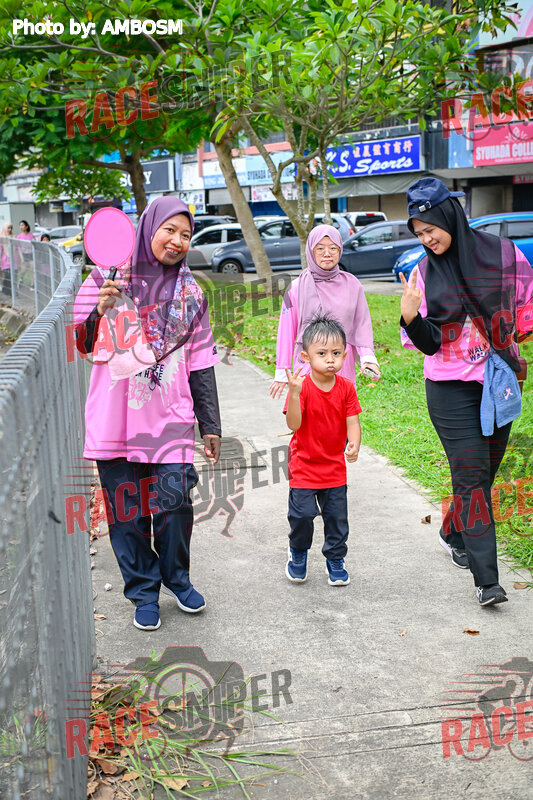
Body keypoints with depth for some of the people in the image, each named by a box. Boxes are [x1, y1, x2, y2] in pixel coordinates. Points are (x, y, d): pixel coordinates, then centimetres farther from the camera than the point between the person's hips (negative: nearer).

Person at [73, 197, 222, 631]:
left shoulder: (190, 291, 9)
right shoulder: (109, 278, 3)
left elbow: (201, 362, 11)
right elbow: (80, 345, 4)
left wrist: (211, 425, 11)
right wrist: (100, 312, -16)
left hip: (170, 415, 1)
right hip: (116, 415, -1)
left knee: (174, 498, -8)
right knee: (127, 507, 4)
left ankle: (177, 575, 20)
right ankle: (144, 590, 24)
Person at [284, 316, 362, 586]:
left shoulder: (345, 387, -5)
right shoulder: (302, 386, -15)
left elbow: (352, 422, -5)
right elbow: (293, 424, -23)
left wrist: (354, 444, -25)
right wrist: (294, 393, -38)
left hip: (335, 466, 3)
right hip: (304, 465, -3)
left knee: (337, 517, 9)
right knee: (302, 514, -4)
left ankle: (335, 559, 31)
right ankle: (298, 551, 26)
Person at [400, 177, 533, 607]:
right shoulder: (424, 273, -3)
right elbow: (429, 344, -5)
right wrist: (411, 318, -23)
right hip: (451, 389, -2)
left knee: (484, 471, 14)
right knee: (472, 477, -8)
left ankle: (453, 533, 40)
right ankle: (487, 579, -7)